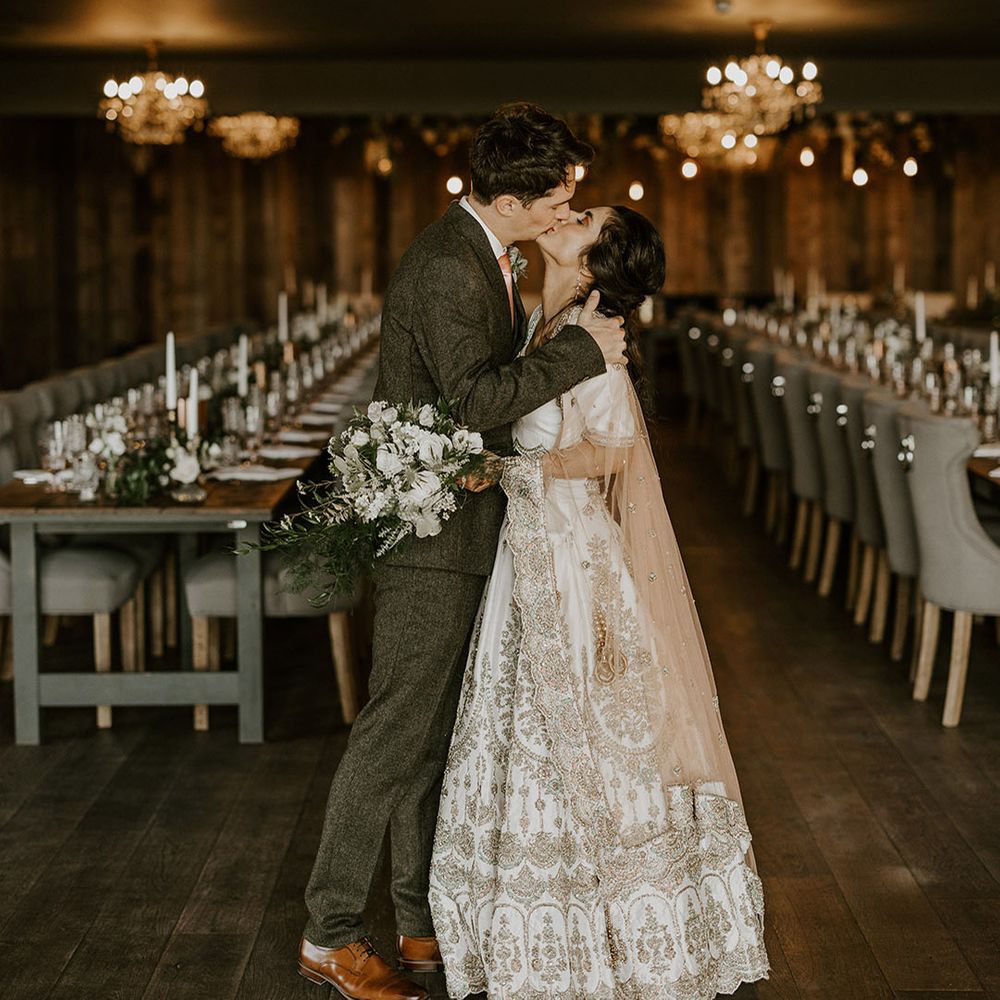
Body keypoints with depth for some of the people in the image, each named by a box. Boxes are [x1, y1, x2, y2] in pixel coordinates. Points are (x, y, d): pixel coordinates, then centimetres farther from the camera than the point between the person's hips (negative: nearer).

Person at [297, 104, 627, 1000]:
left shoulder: (485, 253, 12)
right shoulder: (446, 267, -21)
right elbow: (477, 399, -28)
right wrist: (582, 348, -22)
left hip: (466, 526, 10)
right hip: (432, 530, -10)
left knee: (440, 726, 14)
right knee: (399, 730, -5)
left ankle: (425, 921, 24)